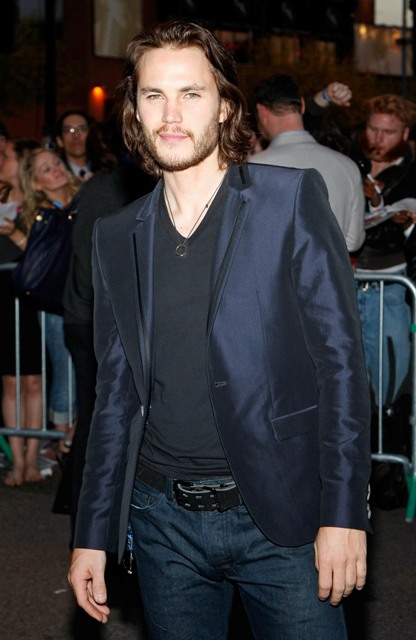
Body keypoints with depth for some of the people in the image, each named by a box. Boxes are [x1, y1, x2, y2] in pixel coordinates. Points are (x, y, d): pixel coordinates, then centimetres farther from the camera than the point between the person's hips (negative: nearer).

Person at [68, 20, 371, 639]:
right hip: (164, 523, 4)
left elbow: (340, 357, -6)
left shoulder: (292, 199, -3)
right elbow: (116, 391, 13)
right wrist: (92, 536, 10)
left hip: (280, 515, -3)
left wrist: (344, 513, -12)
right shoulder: (117, 236, 9)